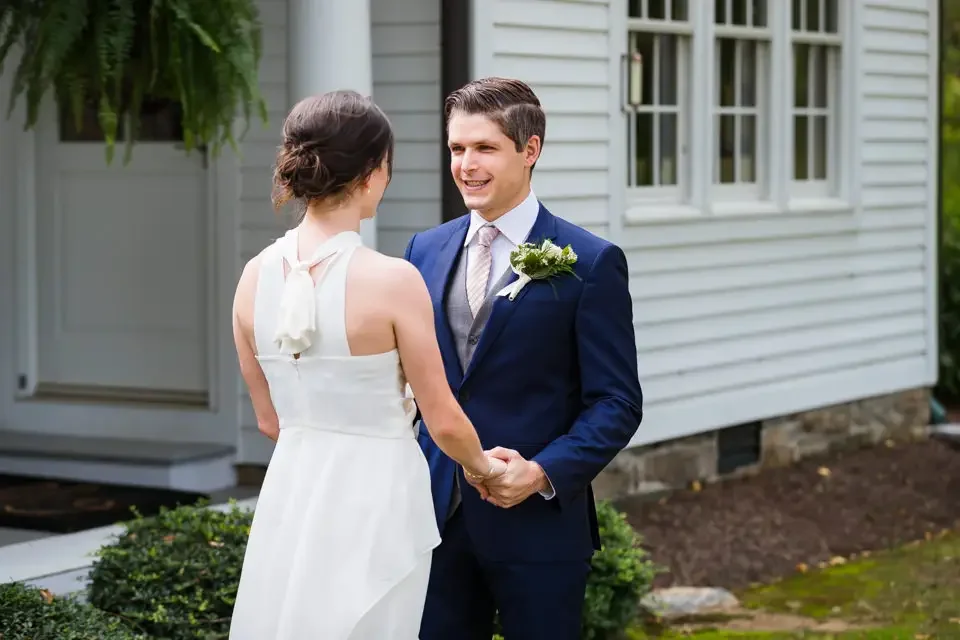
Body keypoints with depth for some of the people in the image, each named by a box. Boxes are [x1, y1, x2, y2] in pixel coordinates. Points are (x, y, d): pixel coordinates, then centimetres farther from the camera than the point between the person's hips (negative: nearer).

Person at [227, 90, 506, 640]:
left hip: (290, 494, 5)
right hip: (374, 504, -5)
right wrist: (482, 466, 13)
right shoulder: (393, 280, -16)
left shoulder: (255, 278, 0)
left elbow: (270, 419, 11)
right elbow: (445, 422, -8)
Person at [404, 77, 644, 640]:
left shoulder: (590, 263, -6)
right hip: (436, 519, 4)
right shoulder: (426, 250, 9)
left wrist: (543, 473, -20)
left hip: (538, 524, -4)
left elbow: (617, 402, -7)